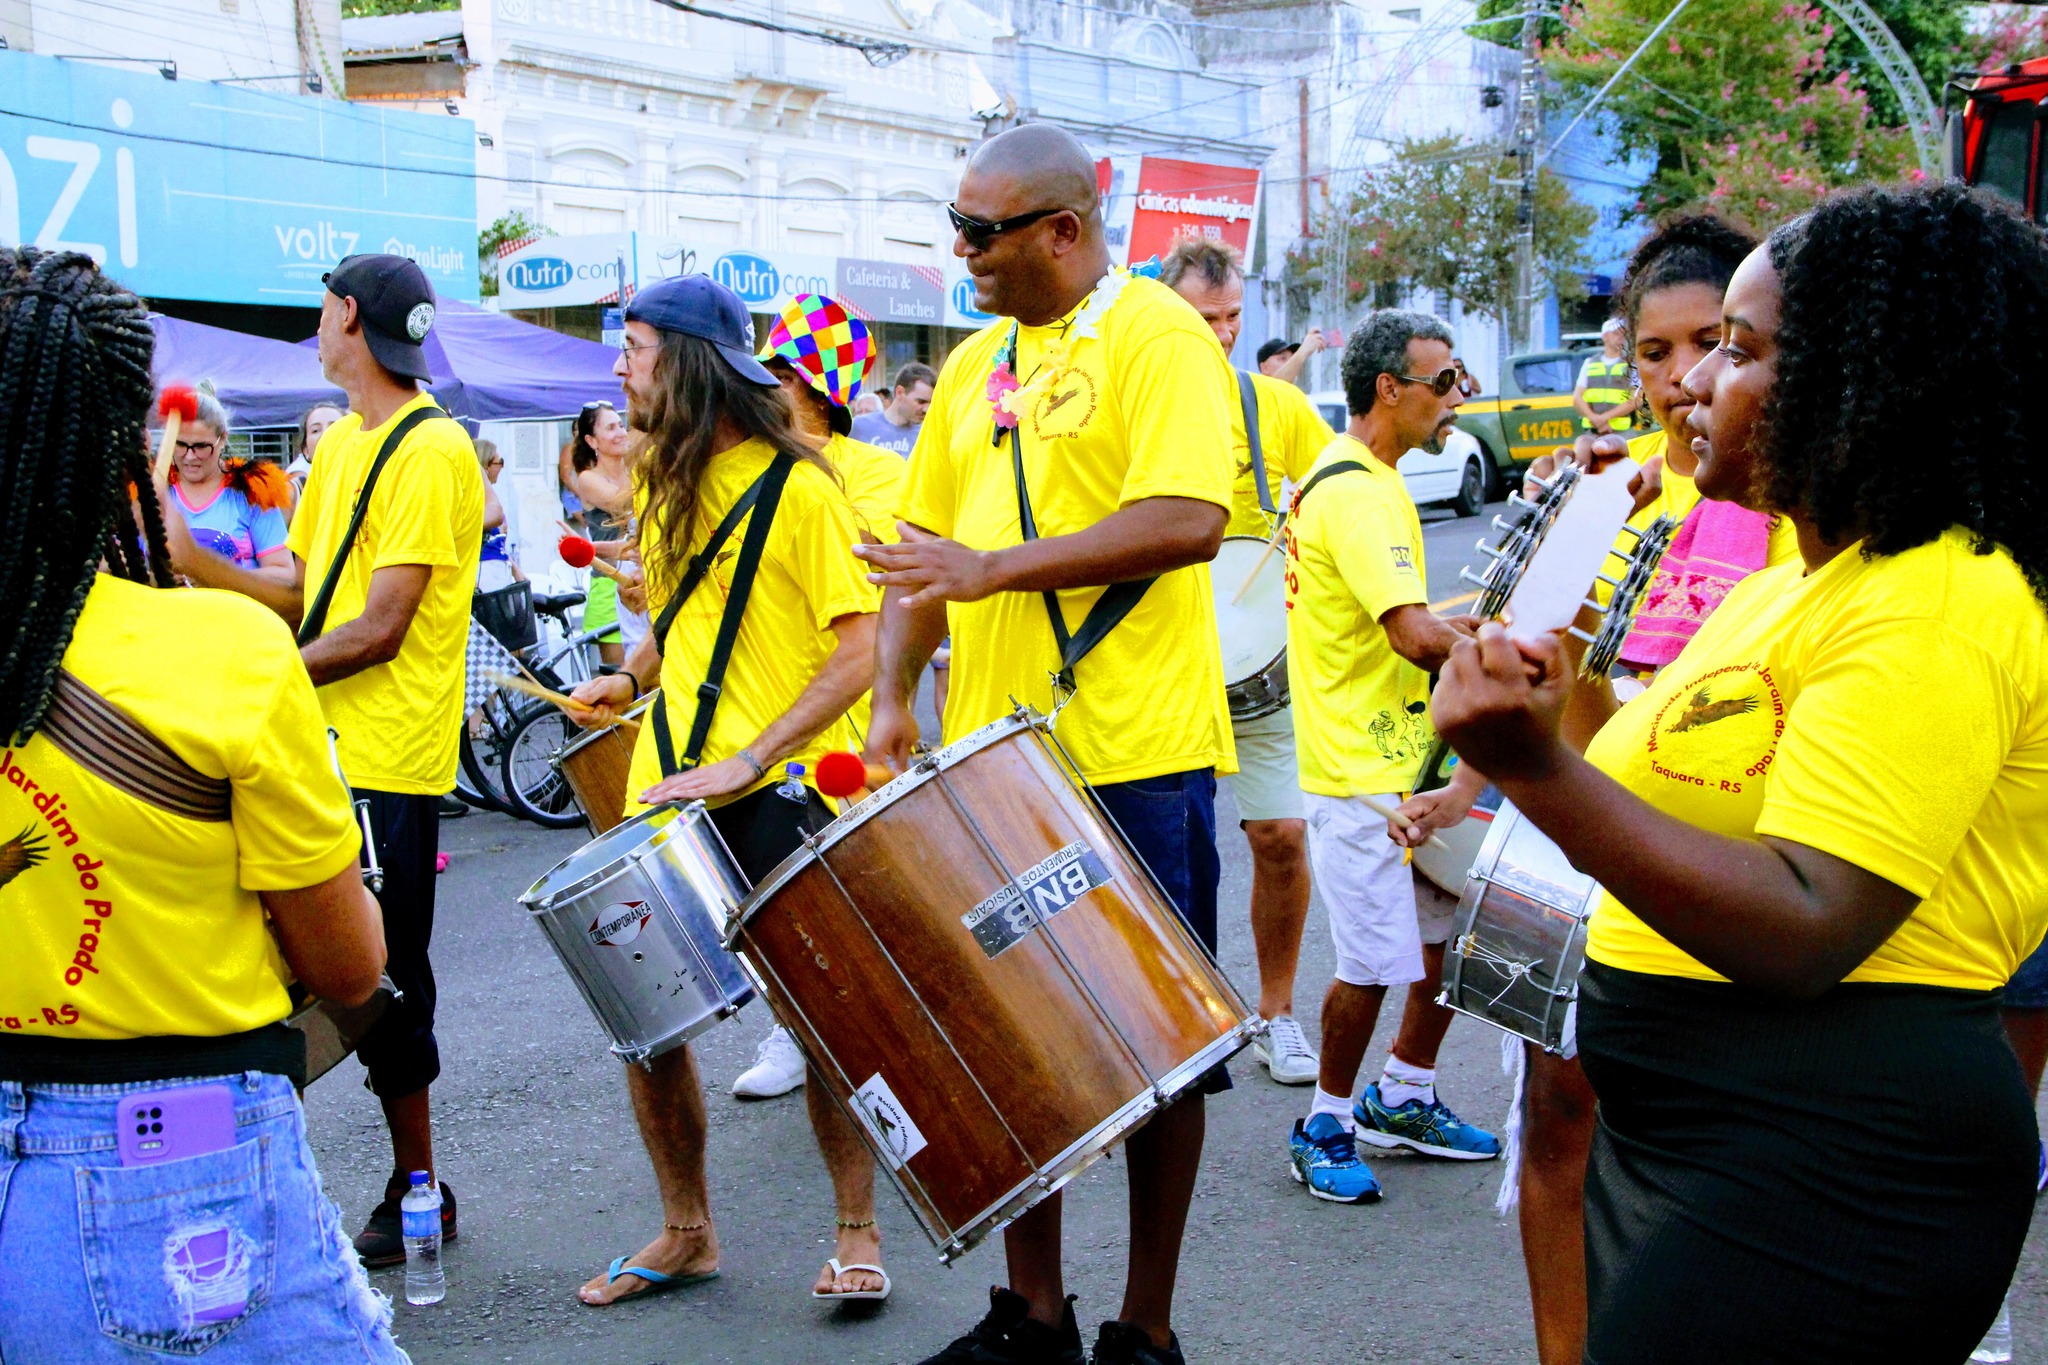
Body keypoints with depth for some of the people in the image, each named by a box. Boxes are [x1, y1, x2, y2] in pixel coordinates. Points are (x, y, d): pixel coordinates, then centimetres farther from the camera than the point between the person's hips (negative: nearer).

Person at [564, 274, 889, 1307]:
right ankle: (684, 1233, 24)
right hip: (666, 791, 7)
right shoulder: (667, 487, 13)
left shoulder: (798, 487, -10)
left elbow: (863, 649, -15)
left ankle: (857, 1235, 16)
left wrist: (748, 761, -22)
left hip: (777, 792, -7)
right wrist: (629, 679, 8)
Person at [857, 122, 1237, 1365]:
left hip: (1133, 758, -7)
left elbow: (1186, 520, -20)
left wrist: (996, 568, -20)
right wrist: (895, 694, 5)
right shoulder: (978, 363, 15)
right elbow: (926, 540, 18)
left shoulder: (1159, 339, -7)